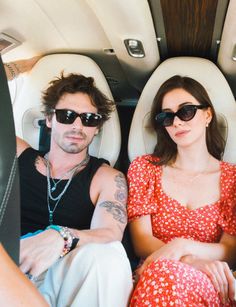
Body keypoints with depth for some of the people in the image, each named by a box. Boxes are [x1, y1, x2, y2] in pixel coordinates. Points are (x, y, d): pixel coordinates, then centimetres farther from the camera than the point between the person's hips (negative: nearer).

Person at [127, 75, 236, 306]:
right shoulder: (144, 168, 7)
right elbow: (141, 241, -2)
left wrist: (181, 246, -20)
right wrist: (194, 261, -20)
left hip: (210, 286, 0)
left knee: (163, 272, -36)